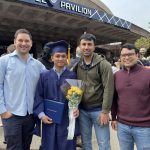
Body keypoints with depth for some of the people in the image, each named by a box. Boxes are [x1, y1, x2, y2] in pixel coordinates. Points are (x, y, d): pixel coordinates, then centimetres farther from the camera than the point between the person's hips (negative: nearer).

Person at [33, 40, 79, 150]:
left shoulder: (73, 76, 2)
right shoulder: (44, 76, 3)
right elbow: (39, 96, 1)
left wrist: (77, 108, -16)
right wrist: (41, 114, -9)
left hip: (67, 120, 0)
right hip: (49, 120, 1)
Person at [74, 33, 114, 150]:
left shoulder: (103, 64, -9)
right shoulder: (77, 65, 4)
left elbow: (108, 89, -13)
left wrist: (105, 111, -14)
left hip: (98, 110, -3)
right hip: (82, 110, 4)